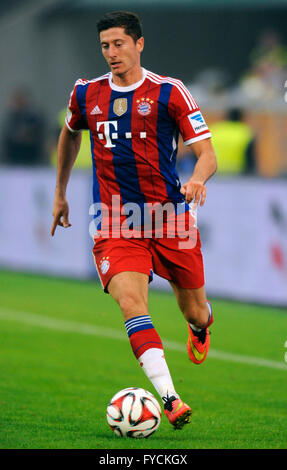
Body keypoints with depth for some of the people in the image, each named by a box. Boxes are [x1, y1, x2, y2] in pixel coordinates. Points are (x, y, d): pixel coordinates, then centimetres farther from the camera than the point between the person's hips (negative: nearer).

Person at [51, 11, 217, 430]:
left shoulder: (168, 92, -6)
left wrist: (198, 179, -31)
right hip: (116, 225, 1)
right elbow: (70, 133, 28)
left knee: (194, 312, 11)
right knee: (131, 303, -24)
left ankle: (201, 324, 52)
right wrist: (60, 193, 31)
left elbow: (207, 153, -8)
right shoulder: (86, 94, 5)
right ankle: (170, 400, -32)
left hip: (171, 220, -1)